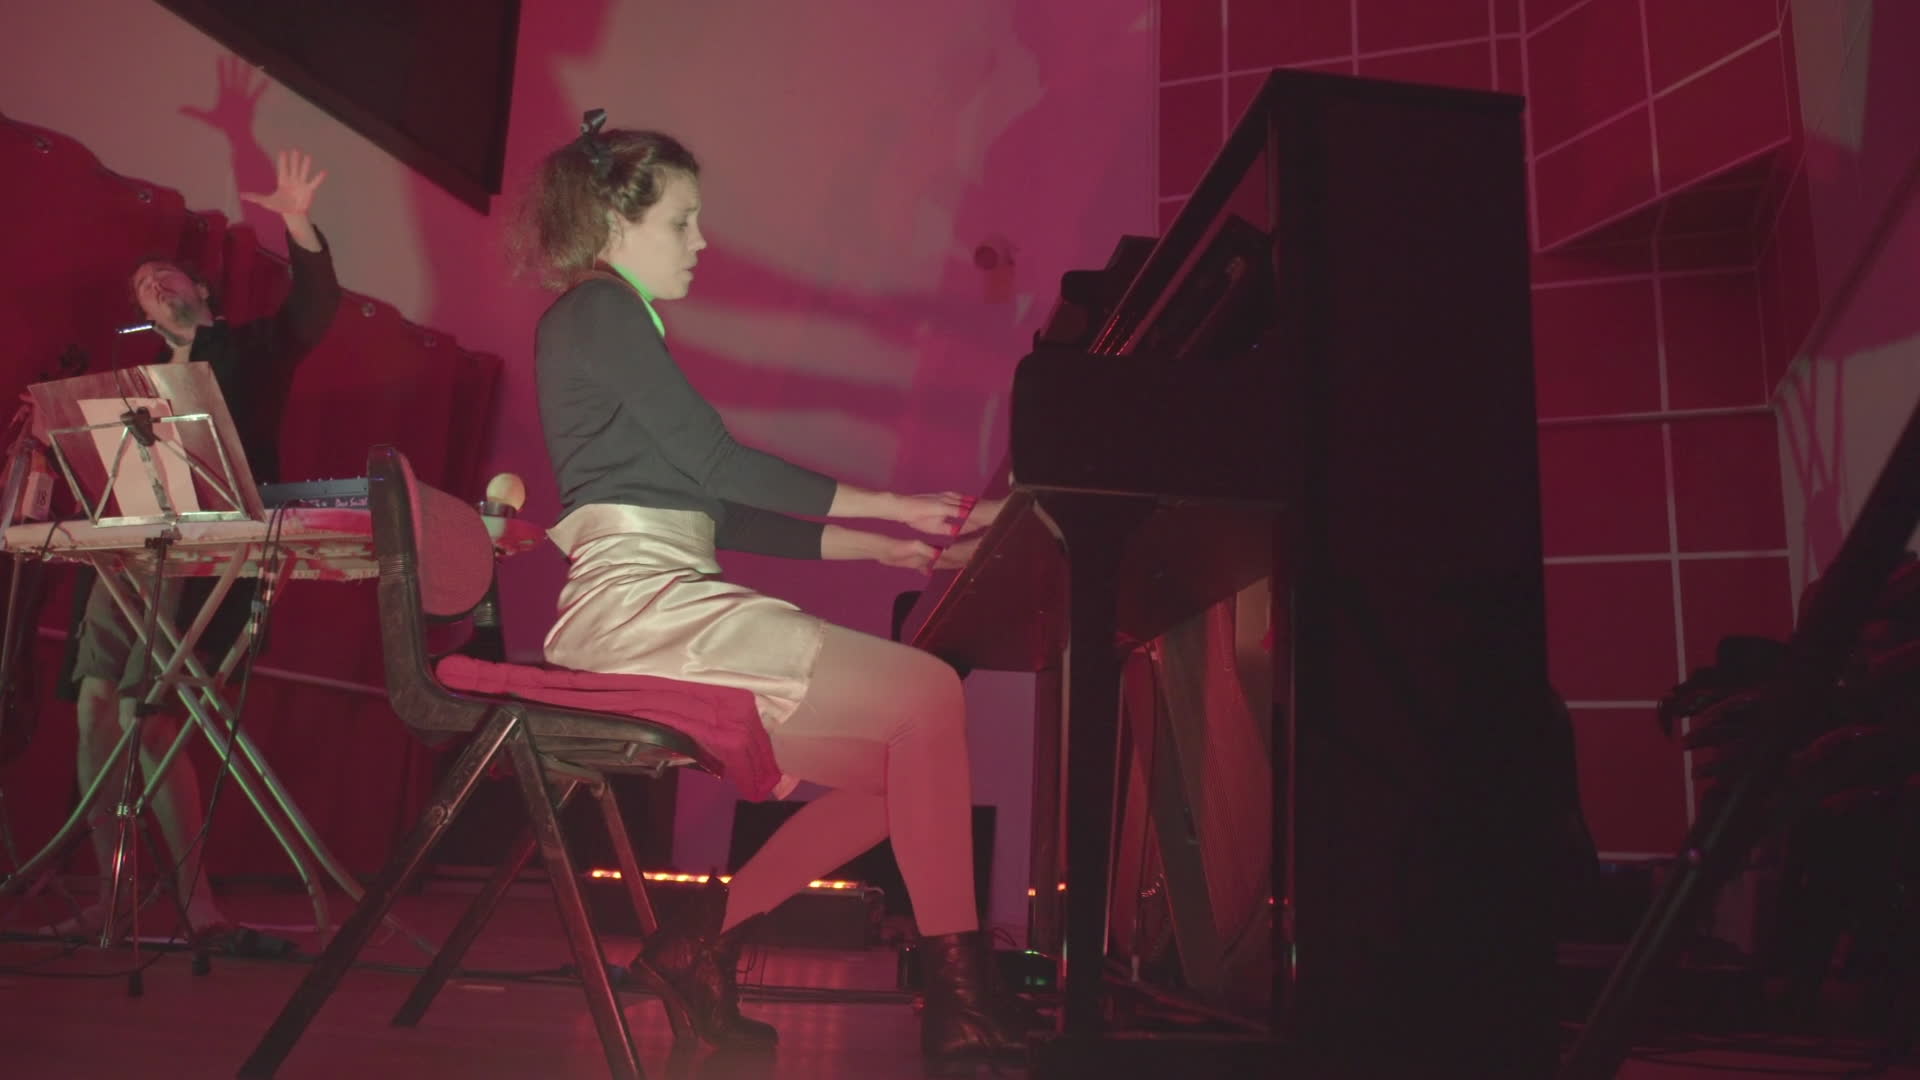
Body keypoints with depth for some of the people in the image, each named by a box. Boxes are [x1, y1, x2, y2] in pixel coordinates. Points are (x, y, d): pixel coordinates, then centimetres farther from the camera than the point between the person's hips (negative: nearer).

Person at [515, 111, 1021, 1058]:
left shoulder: (614, 324, 27)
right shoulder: (598, 310, -1)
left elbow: (710, 512, 22)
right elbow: (718, 463, -10)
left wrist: (875, 546, 15)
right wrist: (898, 507, -6)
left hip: (663, 604, 9)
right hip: (639, 601, -9)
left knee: (897, 772, -1)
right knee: (928, 695, -17)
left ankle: (700, 942, 5)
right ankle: (959, 994, -10)